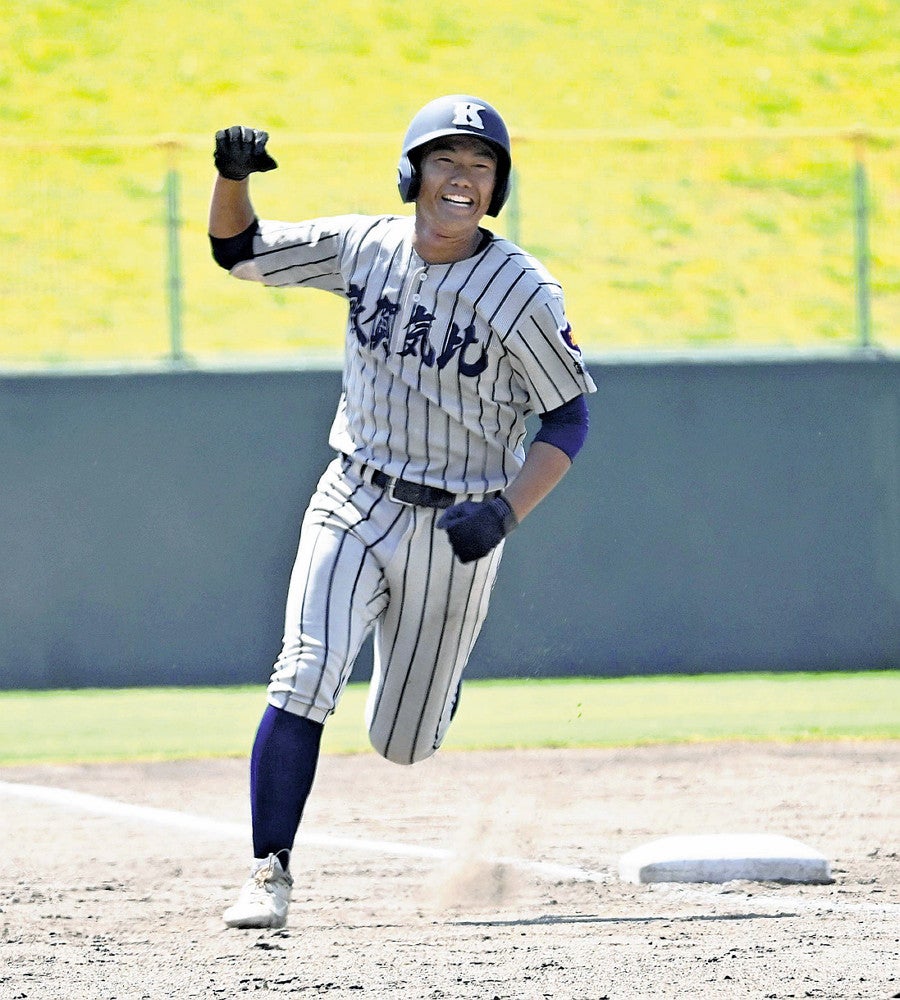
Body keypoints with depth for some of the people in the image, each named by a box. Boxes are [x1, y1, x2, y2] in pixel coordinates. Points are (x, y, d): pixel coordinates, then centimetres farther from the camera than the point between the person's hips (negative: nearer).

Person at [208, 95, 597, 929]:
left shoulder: (522, 291, -13)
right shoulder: (365, 248, -3)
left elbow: (568, 418, -8)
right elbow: (239, 251, 7)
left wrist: (506, 512, -23)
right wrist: (233, 175, -14)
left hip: (454, 533, -1)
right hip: (352, 508, 2)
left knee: (402, 742, 11)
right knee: (304, 681, -21)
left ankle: (437, 675, 47)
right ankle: (270, 874, -14)